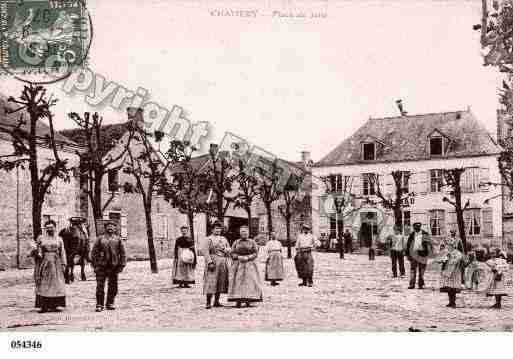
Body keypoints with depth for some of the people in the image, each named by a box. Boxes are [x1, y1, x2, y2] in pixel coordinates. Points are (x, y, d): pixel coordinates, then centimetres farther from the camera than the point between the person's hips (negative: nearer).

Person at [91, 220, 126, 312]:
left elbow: (123, 254, 8)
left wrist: (121, 266, 1)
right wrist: (95, 265, -4)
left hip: (114, 267, 2)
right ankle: (99, 305, 3)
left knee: (113, 286, 7)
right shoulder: (100, 239, 4)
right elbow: (94, 252, 3)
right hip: (101, 266, -2)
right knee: (100, 286, -5)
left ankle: (110, 304, 20)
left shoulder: (118, 239, 8)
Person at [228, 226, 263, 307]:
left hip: (250, 264, -1)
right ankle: (238, 301, -7)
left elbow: (255, 253, 2)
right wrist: (238, 257, -10)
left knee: (250, 281, -9)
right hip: (238, 265, 1)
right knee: (238, 281, -8)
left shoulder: (252, 242, 7)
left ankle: (248, 300, -7)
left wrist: (247, 257, -12)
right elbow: (232, 253, 6)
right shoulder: (236, 242, 10)